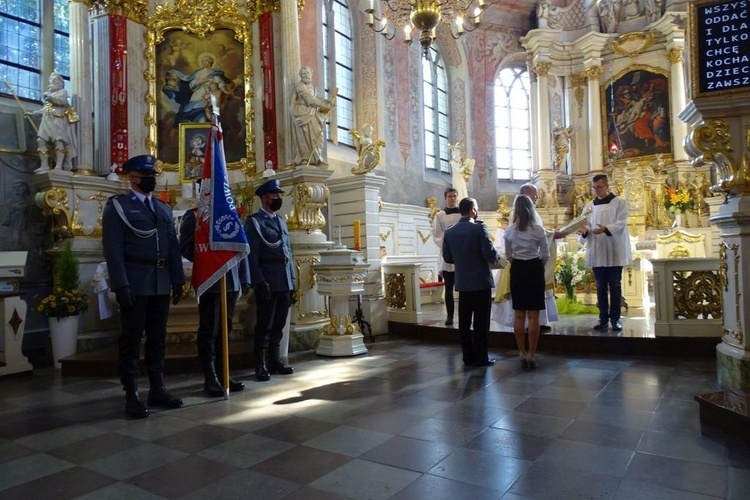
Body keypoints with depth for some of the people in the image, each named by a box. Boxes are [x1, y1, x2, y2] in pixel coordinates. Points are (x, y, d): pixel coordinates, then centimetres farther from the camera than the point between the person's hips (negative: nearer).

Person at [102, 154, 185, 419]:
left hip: (161, 284, 5)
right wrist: (120, 284, -17)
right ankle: (131, 395, 9)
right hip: (134, 284, -5)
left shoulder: (164, 208, 16)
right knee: (132, 339, 1)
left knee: (157, 337, 10)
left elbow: (173, 247, 14)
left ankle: (157, 389, 20)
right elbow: (113, 248, -9)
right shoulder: (117, 206, 0)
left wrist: (178, 280, 8)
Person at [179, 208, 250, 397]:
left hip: (231, 282, 5)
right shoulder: (193, 215, 1)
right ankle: (210, 379, 8)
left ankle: (222, 374, 20)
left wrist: (245, 279, 9)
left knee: (224, 329, 11)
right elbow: (185, 247, -7)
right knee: (208, 331, 1)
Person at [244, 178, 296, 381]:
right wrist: (259, 282, -17)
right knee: (264, 325, -1)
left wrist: (292, 279, 13)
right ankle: (261, 365, 8)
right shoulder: (253, 221, -2)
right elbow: (252, 255, -10)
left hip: (285, 282, 6)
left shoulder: (281, 221, 19)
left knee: (279, 324, 11)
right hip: (268, 282, -6)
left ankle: (274, 360, 21)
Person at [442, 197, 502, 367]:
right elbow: (489, 253, -16)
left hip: (462, 282, 5)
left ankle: (468, 356, 16)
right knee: (481, 321, 2)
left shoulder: (449, 232, 3)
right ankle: (481, 357, 7)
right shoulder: (479, 228, -12)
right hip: (481, 281, -5)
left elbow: (447, 257, 7)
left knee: (464, 321, 10)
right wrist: (496, 257, 5)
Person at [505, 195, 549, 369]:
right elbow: (545, 255, -1)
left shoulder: (509, 230, 0)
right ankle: (531, 354, 5)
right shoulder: (538, 229, -8)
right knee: (533, 316, 2)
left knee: (518, 315, 8)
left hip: (517, 270, 3)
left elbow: (508, 255, 8)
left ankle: (522, 353, 13)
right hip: (534, 269, -2)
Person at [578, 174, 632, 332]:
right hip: (596, 252, 3)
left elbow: (621, 223, -10)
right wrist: (585, 230, -16)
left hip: (614, 252, -3)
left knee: (615, 285, 2)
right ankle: (603, 318, 14)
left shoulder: (619, 202, 1)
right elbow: (586, 224, 7)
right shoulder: (589, 206, 12)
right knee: (600, 286, 7)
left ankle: (615, 318, 10)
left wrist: (606, 229, -28)